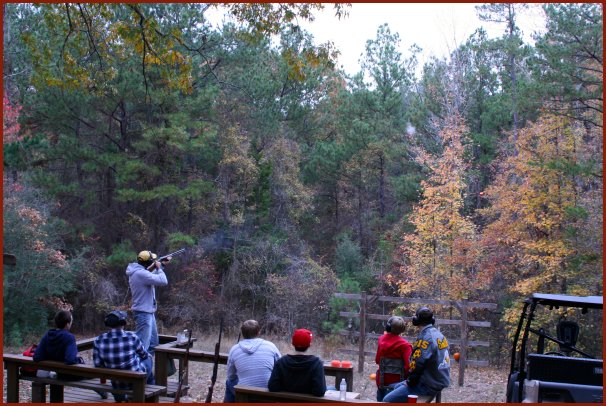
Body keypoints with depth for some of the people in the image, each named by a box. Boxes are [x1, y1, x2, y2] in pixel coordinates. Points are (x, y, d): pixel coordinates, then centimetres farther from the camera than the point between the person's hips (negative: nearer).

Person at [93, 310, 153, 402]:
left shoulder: (98, 341, -15)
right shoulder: (131, 337, -20)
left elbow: (98, 365, -7)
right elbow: (143, 355, -2)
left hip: (116, 385, 3)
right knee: (147, 359, 31)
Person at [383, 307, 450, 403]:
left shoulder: (424, 338, -20)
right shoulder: (439, 335, 9)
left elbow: (416, 365, -22)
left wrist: (409, 382, -3)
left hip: (428, 387, -10)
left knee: (387, 400, -10)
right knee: (397, 387, 26)